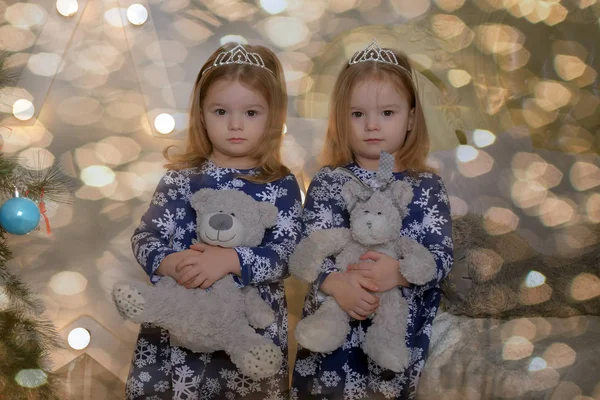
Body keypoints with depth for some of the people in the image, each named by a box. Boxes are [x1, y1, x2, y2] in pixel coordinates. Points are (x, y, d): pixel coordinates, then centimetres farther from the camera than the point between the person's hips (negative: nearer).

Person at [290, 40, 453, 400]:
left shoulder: (427, 187, -1)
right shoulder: (327, 182, -2)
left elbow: (442, 257, -8)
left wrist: (399, 274, -26)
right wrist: (336, 282, -30)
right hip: (332, 325, 0)